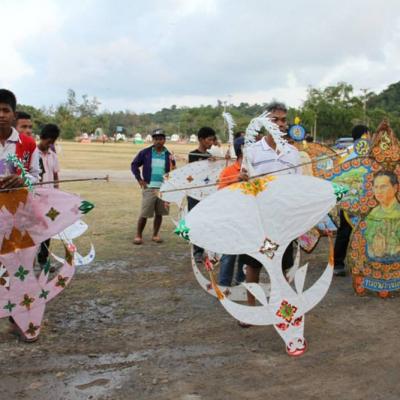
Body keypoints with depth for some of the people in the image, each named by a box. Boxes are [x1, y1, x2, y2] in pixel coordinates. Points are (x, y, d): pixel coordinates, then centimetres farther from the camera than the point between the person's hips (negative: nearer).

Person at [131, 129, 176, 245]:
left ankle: (155, 235, 24)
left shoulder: (168, 155, 6)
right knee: (144, 214, -3)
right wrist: (139, 179, 1)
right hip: (149, 188, -2)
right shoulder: (145, 153, 1)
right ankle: (138, 235, 11)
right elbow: (134, 165, 8)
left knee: (159, 213, 9)